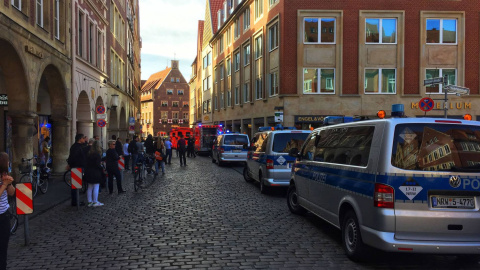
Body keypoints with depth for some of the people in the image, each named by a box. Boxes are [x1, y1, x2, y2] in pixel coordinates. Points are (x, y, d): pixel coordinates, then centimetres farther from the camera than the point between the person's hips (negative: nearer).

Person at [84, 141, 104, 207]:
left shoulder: (88, 153, 7)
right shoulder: (97, 154, -15)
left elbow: (86, 163, 8)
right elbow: (98, 164, -18)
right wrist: (102, 168, -3)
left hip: (88, 172, 7)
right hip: (95, 173, -7)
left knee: (90, 187, 13)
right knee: (96, 187, 1)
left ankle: (89, 202, 17)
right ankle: (95, 202, 3)